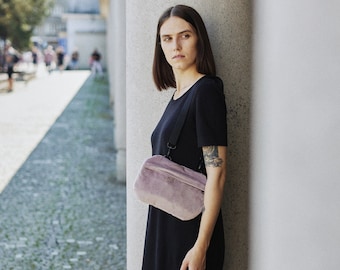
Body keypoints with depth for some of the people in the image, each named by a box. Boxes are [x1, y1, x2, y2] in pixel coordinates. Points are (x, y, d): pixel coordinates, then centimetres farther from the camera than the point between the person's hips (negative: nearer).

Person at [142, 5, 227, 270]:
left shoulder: (206, 91, -14)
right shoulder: (178, 94, 10)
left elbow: (216, 174, -19)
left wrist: (201, 247, -21)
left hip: (191, 230, -8)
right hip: (166, 227, 8)